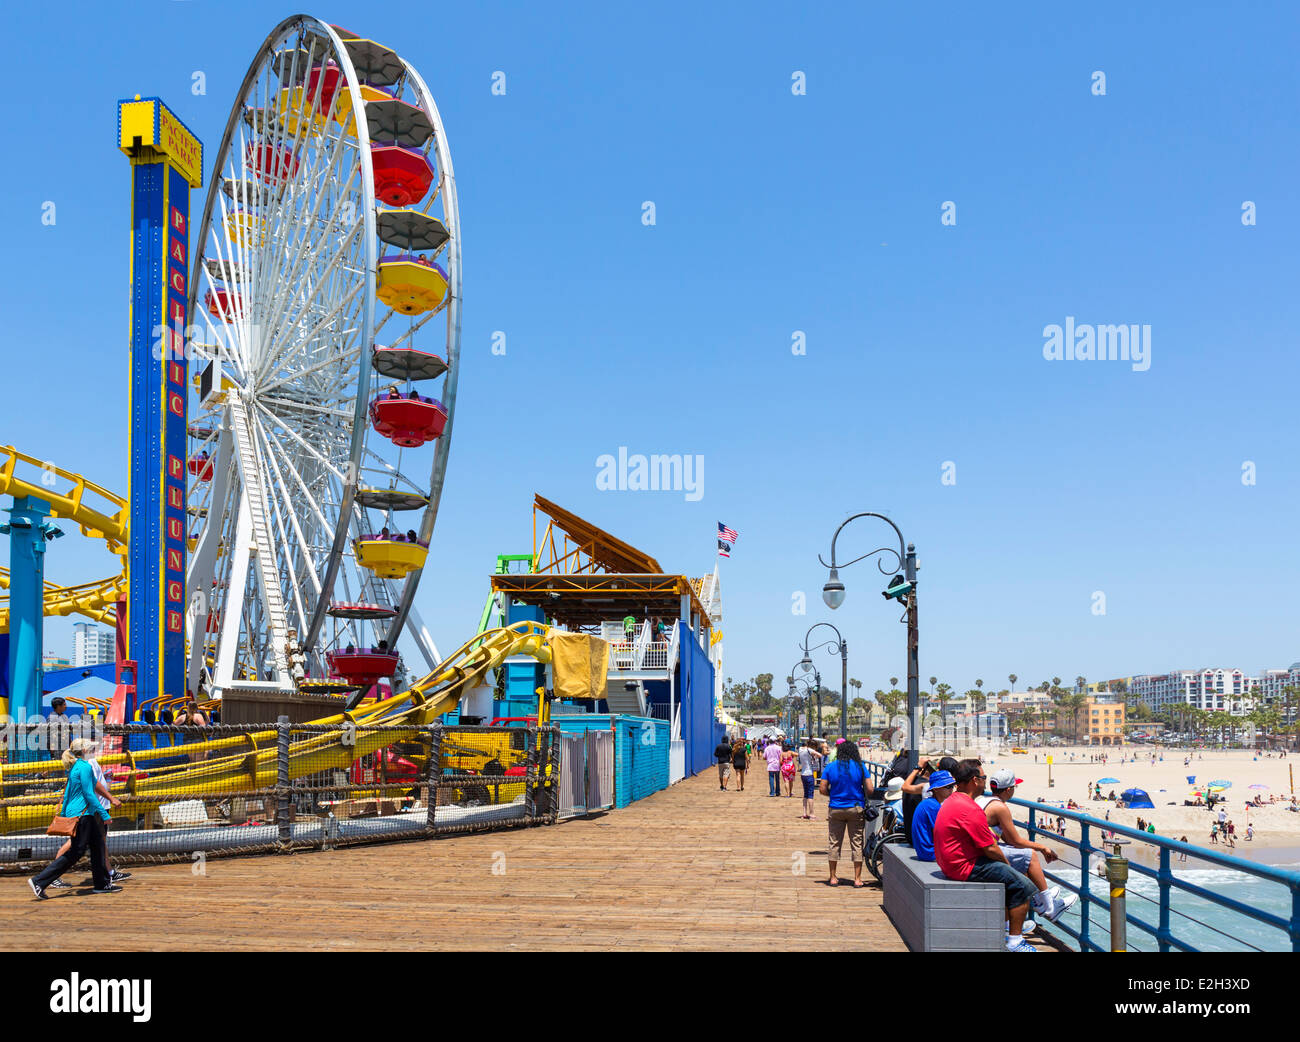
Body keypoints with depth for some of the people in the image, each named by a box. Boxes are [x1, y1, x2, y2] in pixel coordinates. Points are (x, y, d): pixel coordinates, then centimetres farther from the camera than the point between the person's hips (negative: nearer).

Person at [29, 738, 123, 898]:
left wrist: (63, 813, 25)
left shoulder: (74, 767, 13)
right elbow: (89, 794, -19)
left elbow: (68, 791, 18)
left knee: (97, 845, 12)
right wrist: (104, 814, -16)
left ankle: (103, 883, 17)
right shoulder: (85, 767, -16)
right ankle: (39, 881, -4)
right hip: (81, 814, -10)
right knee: (75, 852, -5)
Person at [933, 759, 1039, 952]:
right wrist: (1006, 862, 0)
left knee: (1007, 876, 27)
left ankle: (1008, 926, 34)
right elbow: (990, 849, -19)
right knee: (1022, 886, -7)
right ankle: (1014, 941, -2)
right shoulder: (970, 809, -23)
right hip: (966, 868, -11)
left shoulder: (951, 801, 11)